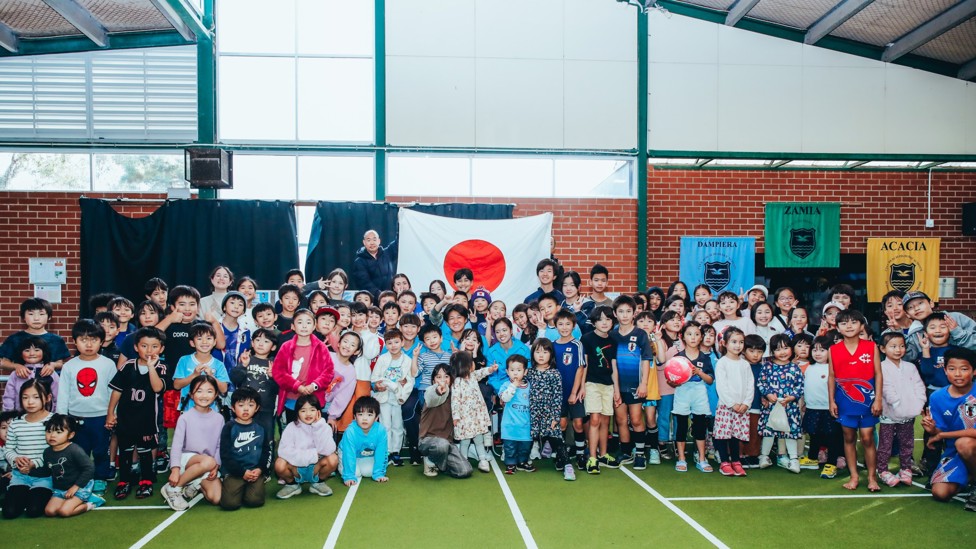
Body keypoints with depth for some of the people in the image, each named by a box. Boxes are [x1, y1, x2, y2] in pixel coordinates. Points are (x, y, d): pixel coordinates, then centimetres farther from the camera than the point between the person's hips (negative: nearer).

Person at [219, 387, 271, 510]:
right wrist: (242, 472, -9)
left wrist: (260, 469, -8)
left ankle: (247, 490, 14)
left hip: (256, 471, 2)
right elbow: (225, 455, -3)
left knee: (255, 500, -21)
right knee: (229, 503, -21)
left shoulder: (260, 428, 11)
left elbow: (266, 451, 10)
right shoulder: (229, 427, 1)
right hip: (234, 472, -2)